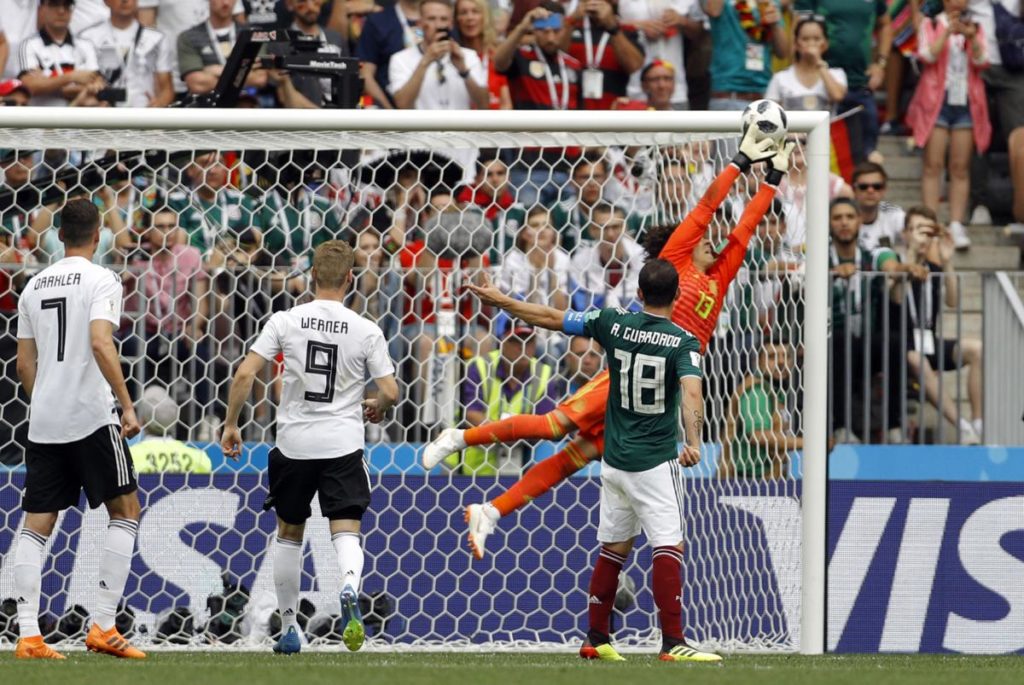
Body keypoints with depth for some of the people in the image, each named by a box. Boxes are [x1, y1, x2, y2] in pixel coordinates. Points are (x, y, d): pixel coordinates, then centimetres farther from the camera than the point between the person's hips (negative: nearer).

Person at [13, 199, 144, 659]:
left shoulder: (34, 286, 13)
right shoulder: (101, 280, -6)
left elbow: (24, 364, 16)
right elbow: (101, 344, -20)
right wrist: (127, 406, -18)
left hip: (43, 423, 6)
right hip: (90, 415, -6)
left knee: (37, 522, 6)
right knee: (125, 510, 6)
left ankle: (28, 635, -3)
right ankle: (103, 626, -2)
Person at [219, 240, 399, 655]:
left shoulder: (286, 322, -3)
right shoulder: (366, 331, -3)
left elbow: (244, 376, -7)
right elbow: (390, 392, -3)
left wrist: (231, 425, 4)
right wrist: (376, 408, 20)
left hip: (293, 445, 1)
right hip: (343, 445, -1)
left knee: (289, 532, 18)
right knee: (346, 532, -4)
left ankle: (288, 628, 24)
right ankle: (350, 588, -38)